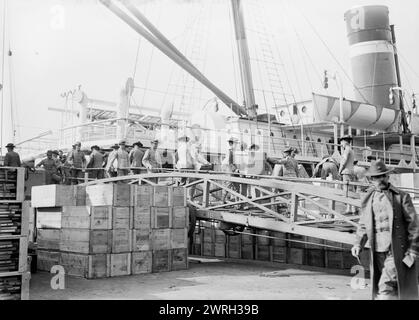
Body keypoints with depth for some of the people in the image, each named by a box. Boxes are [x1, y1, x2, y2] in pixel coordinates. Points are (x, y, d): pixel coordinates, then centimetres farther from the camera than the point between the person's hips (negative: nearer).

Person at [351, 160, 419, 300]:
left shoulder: (401, 197, -1)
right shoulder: (368, 199, 10)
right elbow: (363, 225, 17)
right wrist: (358, 244, 1)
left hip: (396, 253, -4)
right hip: (377, 253, 4)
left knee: (386, 288, -14)